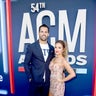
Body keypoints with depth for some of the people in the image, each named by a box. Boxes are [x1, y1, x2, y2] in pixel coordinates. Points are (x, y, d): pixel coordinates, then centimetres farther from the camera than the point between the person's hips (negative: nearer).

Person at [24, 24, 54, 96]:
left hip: (47, 81, 4)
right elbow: (26, 63, -3)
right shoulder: (31, 47, -7)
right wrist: (30, 77, -6)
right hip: (35, 81, -3)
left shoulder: (51, 48, 5)